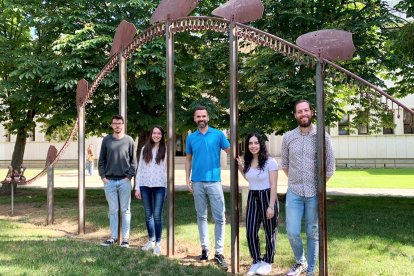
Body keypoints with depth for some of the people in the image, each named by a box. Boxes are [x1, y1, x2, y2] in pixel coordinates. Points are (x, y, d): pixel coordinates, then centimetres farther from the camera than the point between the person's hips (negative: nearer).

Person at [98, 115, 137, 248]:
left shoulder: (129, 140, 3)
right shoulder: (106, 140, 7)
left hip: (124, 181, -1)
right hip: (109, 181, 2)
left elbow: (133, 161, 3)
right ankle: (113, 237, 17)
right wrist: (103, 176, 0)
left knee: (125, 210, 3)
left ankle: (125, 238, 9)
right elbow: (101, 160, 9)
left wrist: (129, 176, -6)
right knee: (112, 210, 8)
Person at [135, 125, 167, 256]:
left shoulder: (165, 150, 2)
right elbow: (139, 169, 9)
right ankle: (151, 240, 24)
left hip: (159, 186, -3)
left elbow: (168, 169, 0)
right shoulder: (145, 149, 9)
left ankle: (158, 243, 5)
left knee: (157, 215, -5)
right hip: (145, 185, 3)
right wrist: (137, 187, 4)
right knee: (148, 214, 11)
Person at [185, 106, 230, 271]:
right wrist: (187, 178, 4)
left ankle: (219, 253, 2)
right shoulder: (191, 137, 8)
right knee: (201, 216, 11)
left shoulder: (218, 134, 0)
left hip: (214, 181, -2)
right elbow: (188, 159, 12)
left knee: (219, 217, -4)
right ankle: (204, 248, 21)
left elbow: (230, 151, -1)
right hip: (197, 182, 3)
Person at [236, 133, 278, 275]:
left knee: (270, 232, 8)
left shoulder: (270, 162, -12)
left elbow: (273, 186, -13)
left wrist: (271, 206, -17)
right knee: (250, 232, 1)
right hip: (252, 198, 5)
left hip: (267, 197, -5)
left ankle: (267, 262, 25)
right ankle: (256, 261, 19)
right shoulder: (248, 162, 6)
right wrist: (240, 167, 9)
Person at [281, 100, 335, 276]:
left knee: (313, 234, 6)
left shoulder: (323, 136, -4)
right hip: (294, 193, 1)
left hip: (315, 193, -1)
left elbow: (330, 166, 2)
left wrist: (319, 185, 5)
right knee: (292, 232, -1)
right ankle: (301, 262, 25)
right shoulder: (288, 137, 2)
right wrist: (295, 182, 10)